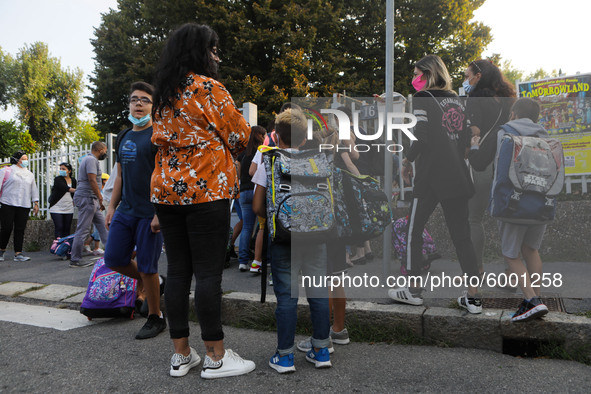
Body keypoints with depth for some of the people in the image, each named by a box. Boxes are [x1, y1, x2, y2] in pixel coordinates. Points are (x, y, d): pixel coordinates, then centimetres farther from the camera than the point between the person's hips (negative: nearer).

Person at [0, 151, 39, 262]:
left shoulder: (30, 174, 19)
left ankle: (18, 253, -1)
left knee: (20, 229, -1)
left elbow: (34, 189, 21)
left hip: (24, 207, 4)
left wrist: (36, 203, 14)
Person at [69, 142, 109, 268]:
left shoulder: (87, 158, 20)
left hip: (90, 199, 11)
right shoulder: (92, 160, -12)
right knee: (83, 229, -7)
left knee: (102, 223, 13)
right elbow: (92, 180, -22)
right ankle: (75, 260, -1)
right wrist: (101, 198, -21)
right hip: (86, 197, -11)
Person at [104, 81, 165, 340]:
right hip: (126, 210, 8)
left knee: (147, 268, -1)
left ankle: (155, 318, 16)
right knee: (113, 259, 9)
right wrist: (112, 206, 15)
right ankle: (151, 284, 33)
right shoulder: (124, 138, 16)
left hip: (149, 213, -8)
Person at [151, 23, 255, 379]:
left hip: (167, 189, 8)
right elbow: (240, 136, -3)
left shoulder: (165, 95, 18)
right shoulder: (209, 88, -6)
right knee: (209, 272, -3)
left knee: (178, 270, 9)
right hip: (206, 189, -7)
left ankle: (181, 354, 17)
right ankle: (216, 357, 5)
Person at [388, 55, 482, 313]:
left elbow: (421, 136, -15)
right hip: (457, 177, 6)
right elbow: (467, 138, 12)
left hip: (431, 177, -6)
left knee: (414, 231, 6)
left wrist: (407, 159, -1)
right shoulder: (457, 100, 16)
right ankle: (473, 296, 9)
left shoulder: (423, 98, -3)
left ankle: (413, 290, 13)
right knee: (461, 235, 8)